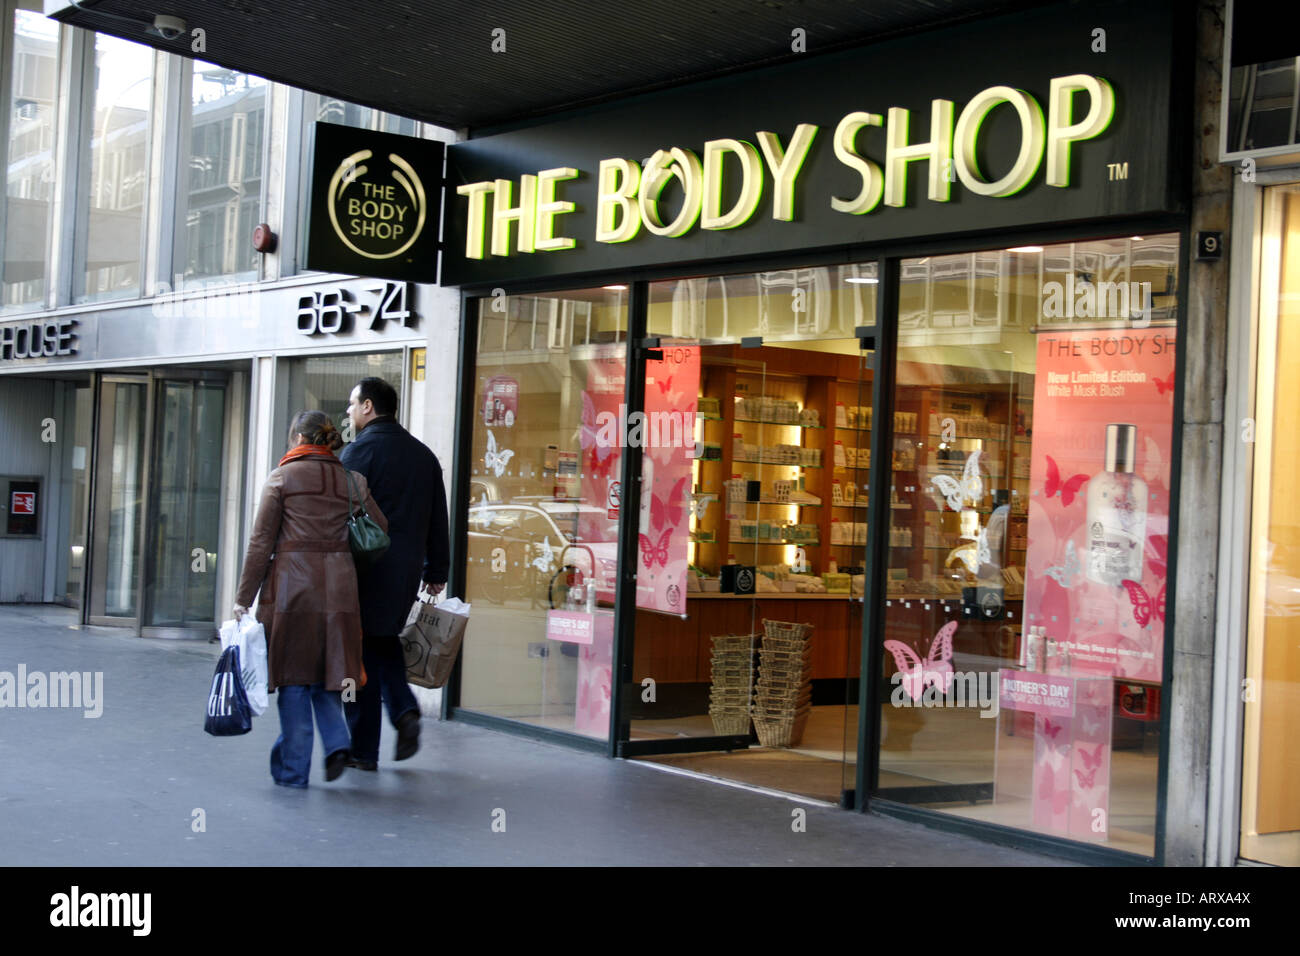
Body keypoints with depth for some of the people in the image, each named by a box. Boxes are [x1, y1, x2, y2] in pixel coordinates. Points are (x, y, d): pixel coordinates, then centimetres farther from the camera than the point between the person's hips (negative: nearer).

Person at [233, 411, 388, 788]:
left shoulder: (282, 477, 1)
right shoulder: (351, 480, 10)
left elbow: (261, 543, -3)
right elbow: (382, 533, 9)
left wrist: (244, 598, 0)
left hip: (292, 584, -3)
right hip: (339, 586, 3)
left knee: (294, 676, 4)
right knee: (324, 671, 16)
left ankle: (293, 767, 9)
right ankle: (336, 742, -4)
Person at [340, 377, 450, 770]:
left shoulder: (360, 450, -8)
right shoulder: (423, 454, 13)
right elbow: (438, 520, 15)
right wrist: (436, 571, 20)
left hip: (366, 570, -6)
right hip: (406, 570, 6)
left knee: (361, 653, 1)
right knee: (384, 641, 20)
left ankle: (363, 749, 6)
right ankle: (404, 708, -2)